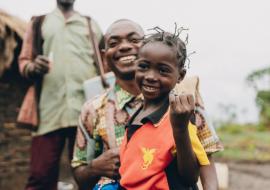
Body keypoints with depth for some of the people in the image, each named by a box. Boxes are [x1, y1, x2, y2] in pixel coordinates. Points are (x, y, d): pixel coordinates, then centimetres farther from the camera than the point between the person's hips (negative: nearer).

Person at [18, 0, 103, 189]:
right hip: (50, 108, 0)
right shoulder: (38, 23, 20)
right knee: (41, 174, -7)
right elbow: (24, 60, 14)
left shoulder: (91, 25, 22)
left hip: (85, 108, 1)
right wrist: (32, 67, -10)